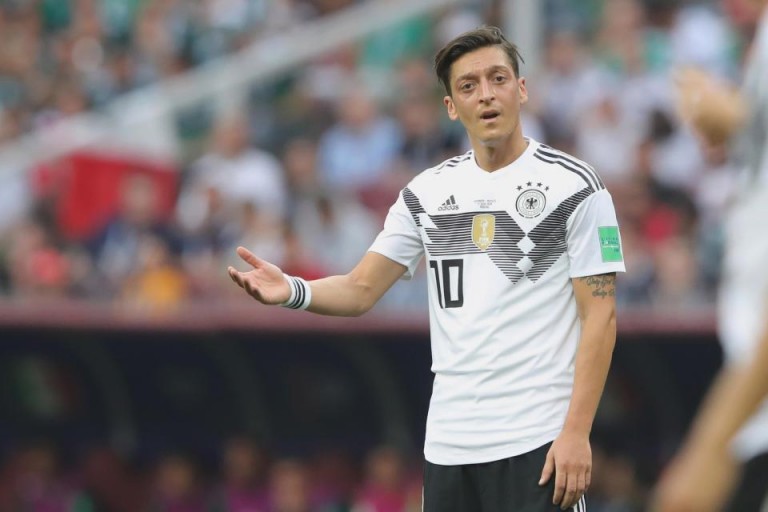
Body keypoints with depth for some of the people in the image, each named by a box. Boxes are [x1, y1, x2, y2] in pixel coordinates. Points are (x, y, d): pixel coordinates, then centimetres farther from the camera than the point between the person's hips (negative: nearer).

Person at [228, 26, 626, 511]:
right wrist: (292, 290, -12)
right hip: (448, 443, 5)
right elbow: (361, 290, 10)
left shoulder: (573, 186, -5)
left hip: (538, 442, -5)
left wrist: (576, 433, -15)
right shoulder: (426, 192, 10)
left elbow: (600, 315, -8)